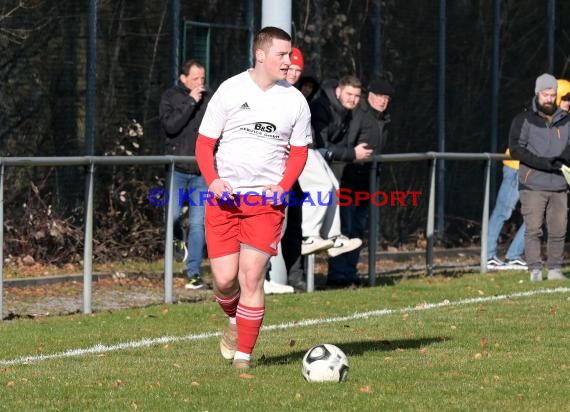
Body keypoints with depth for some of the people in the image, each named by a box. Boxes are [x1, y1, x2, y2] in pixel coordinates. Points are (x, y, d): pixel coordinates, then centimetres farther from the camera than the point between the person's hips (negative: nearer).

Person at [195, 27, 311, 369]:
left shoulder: (295, 101, 3)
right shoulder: (230, 90, -1)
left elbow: (299, 152, 10)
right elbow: (204, 143, 3)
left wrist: (283, 187, -8)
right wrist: (213, 180, -14)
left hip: (267, 200, 0)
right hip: (224, 197, 0)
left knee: (252, 277, -9)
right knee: (225, 279, -3)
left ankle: (244, 354, 0)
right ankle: (235, 322, 30)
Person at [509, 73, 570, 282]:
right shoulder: (524, 119, 3)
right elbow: (515, 148, -6)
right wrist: (543, 163, -17)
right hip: (533, 184, -3)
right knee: (533, 229, -7)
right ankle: (535, 270, -2)